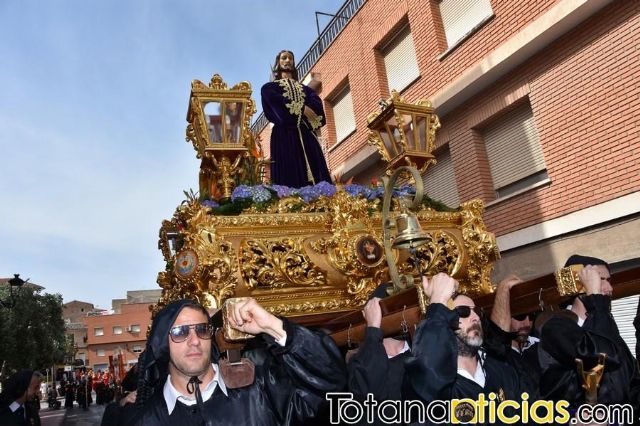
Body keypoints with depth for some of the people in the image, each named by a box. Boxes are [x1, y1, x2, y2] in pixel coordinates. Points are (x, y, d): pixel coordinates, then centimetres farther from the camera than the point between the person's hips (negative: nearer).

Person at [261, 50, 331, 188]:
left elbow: (317, 106, 8)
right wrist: (301, 109, -5)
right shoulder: (270, 87, 19)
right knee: (290, 179, -18)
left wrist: (294, 109, -7)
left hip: (306, 135, 4)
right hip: (285, 135, -4)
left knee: (317, 178, -11)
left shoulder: (305, 88, 29)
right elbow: (278, 104, -4)